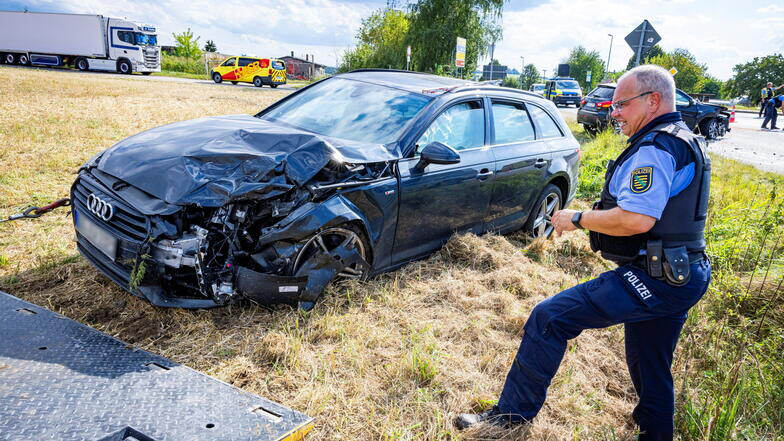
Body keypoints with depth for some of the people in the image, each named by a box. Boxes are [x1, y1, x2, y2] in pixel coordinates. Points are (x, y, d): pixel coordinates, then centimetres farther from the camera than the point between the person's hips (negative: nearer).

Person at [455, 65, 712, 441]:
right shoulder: (686, 142, 18)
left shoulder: (654, 148, -17)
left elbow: (637, 219, -28)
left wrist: (578, 218, -15)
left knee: (548, 318, -14)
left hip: (651, 279, -11)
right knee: (650, 368, 24)